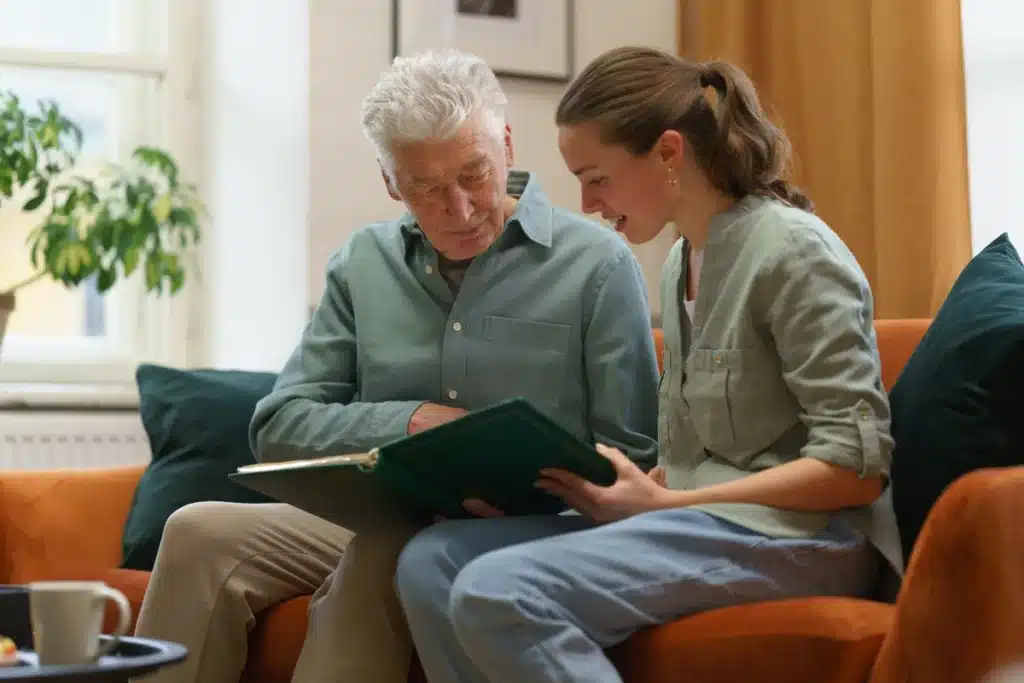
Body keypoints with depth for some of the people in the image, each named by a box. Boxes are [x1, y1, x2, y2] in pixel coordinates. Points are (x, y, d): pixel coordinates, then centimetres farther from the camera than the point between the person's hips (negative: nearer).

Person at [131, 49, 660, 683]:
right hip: (375, 519, 4)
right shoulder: (364, 264, 11)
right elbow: (279, 429, 7)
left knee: (381, 557, -35)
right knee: (202, 534, -22)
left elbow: (632, 459, -2)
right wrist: (409, 422, -9)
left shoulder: (599, 264, -1)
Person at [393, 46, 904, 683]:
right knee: (431, 562, -8)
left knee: (498, 593, -27)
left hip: (795, 534, -9)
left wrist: (662, 503, -16)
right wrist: (638, 488, -1)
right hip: (705, 517, 9)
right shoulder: (682, 263, 17)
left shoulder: (793, 251, -9)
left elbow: (857, 466, -16)